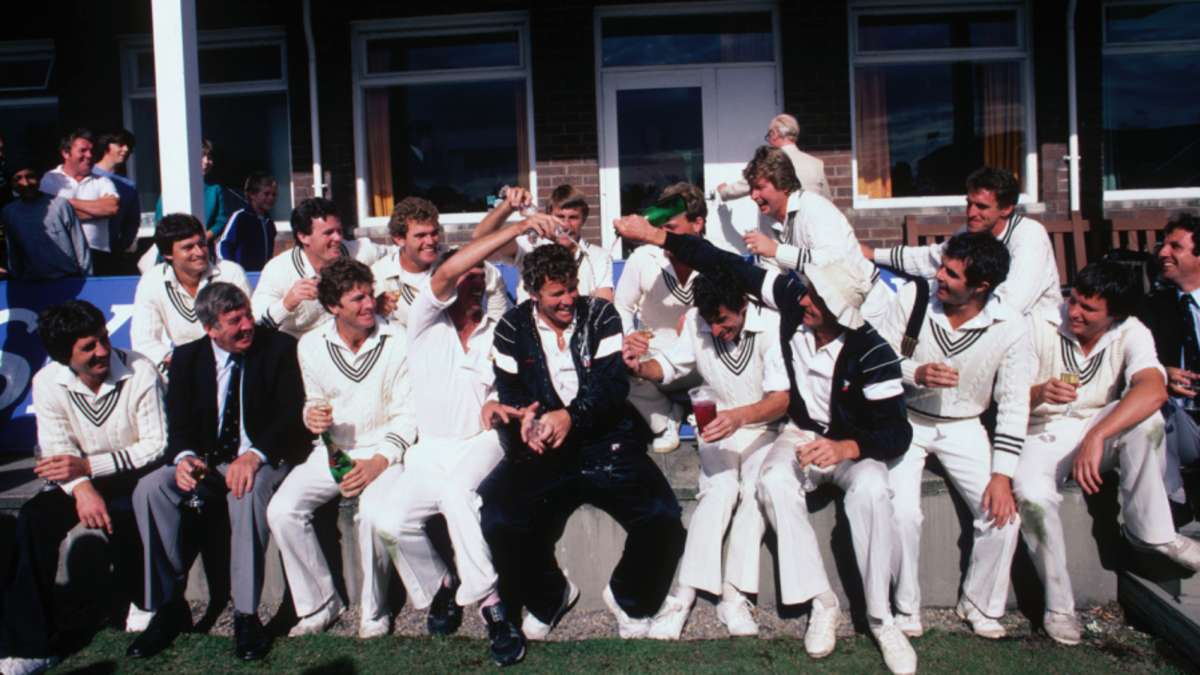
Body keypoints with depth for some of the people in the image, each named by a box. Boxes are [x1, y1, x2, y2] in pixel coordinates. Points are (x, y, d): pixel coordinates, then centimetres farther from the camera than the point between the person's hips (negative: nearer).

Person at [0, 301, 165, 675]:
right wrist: (81, 488, -30)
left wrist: (89, 466, -23)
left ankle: (146, 603, -3)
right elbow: (58, 452, -9)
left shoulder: (139, 372, -16)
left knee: (117, 515, -33)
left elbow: (157, 445, -16)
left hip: (135, 475, -4)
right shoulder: (47, 382, -6)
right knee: (35, 517, -22)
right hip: (83, 479, 4)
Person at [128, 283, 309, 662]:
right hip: (207, 461, 4)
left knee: (248, 489, -36)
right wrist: (184, 456, -22)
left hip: (266, 459, -4)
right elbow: (178, 423, 2)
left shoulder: (279, 348, -5)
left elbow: (292, 414, -12)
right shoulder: (187, 357, 6)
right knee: (149, 489, -20)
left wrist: (255, 455, -30)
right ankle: (169, 606, -9)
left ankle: (246, 615, -26)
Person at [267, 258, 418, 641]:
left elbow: (407, 413, -7)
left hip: (383, 450, -3)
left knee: (375, 514, -31)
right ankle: (319, 603, 0)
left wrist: (380, 461, -18)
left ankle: (373, 610, -6)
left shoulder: (397, 341, -9)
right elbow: (314, 401, 14)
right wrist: (311, 415, -11)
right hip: (332, 449, 4)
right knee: (282, 511, -19)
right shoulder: (311, 345, 1)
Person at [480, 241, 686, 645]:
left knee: (662, 517, -22)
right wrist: (525, 419, -19)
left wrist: (571, 416, -24)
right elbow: (510, 394, 5)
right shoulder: (513, 328, 8)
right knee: (499, 524, -24)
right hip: (541, 450, 1)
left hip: (606, 443, 0)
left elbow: (614, 384, -6)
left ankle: (628, 598, 11)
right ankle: (549, 597, 10)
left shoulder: (600, 316, 5)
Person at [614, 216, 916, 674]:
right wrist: (656, 236, -16)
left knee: (870, 490, -35)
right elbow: (729, 266, -13)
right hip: (802, 432, 3)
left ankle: (881, 619, -19)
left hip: (853, 444, -3)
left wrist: (845, 448, -43)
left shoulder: (871, 354, -25)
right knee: (773, 482, -30)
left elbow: (897, 432, -23)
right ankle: (822, 602, -17)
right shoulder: (793, 299, -16)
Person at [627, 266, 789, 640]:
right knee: (720, 489, -26)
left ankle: (733, 594, -25)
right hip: (718, 426, 1)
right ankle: (685, 591, -28)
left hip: (763, 427, -1)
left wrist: (740, 417, -41)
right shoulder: (696, 322, -6)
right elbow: (670, 365, 7)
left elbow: (782, 398, -22)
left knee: (757, 489, -28)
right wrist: (641, 368, -17)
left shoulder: (771, 325, -16)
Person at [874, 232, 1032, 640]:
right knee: (903, 512, -22)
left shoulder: (1010, 328, -13)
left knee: (1003, 513, -15)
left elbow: (1014, 407, -9)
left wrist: (1002, 475, -15)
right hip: (906, 421, -1)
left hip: (963, 427, 1)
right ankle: (906, 608, 2)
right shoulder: (914, 297, -14)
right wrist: (916, 374, -27)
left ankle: (980, 606, 12)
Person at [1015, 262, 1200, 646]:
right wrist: (1038, 394, -39)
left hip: (1099, 427, 2)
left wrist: (1097, 436, -43)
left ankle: (1149, 531, -12)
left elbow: (1153, 390, -32)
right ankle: (1058, 606, -10)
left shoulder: (1131, 334, -11)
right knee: (1032, 496, -32)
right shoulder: (1041, 326, -14)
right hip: (1042, 435, -1)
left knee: (1146, 419, -31)